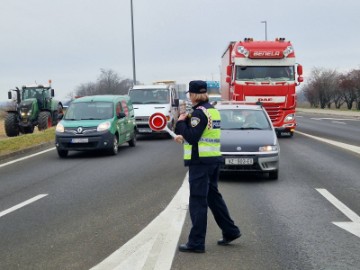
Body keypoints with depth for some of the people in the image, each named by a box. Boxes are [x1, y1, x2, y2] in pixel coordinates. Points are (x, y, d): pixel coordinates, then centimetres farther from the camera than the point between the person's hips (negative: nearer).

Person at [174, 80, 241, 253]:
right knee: (213, 196, 20)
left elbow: (192, 137, -21)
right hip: (214, 159, 9)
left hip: (200, 161, -9)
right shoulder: (213, 110, 14)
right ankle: (230, 231, 25)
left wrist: (181, 122, -8)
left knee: (197, 202, -4)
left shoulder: (199, 112, -15)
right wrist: (183, 136, 17)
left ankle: (196, 243, 0)